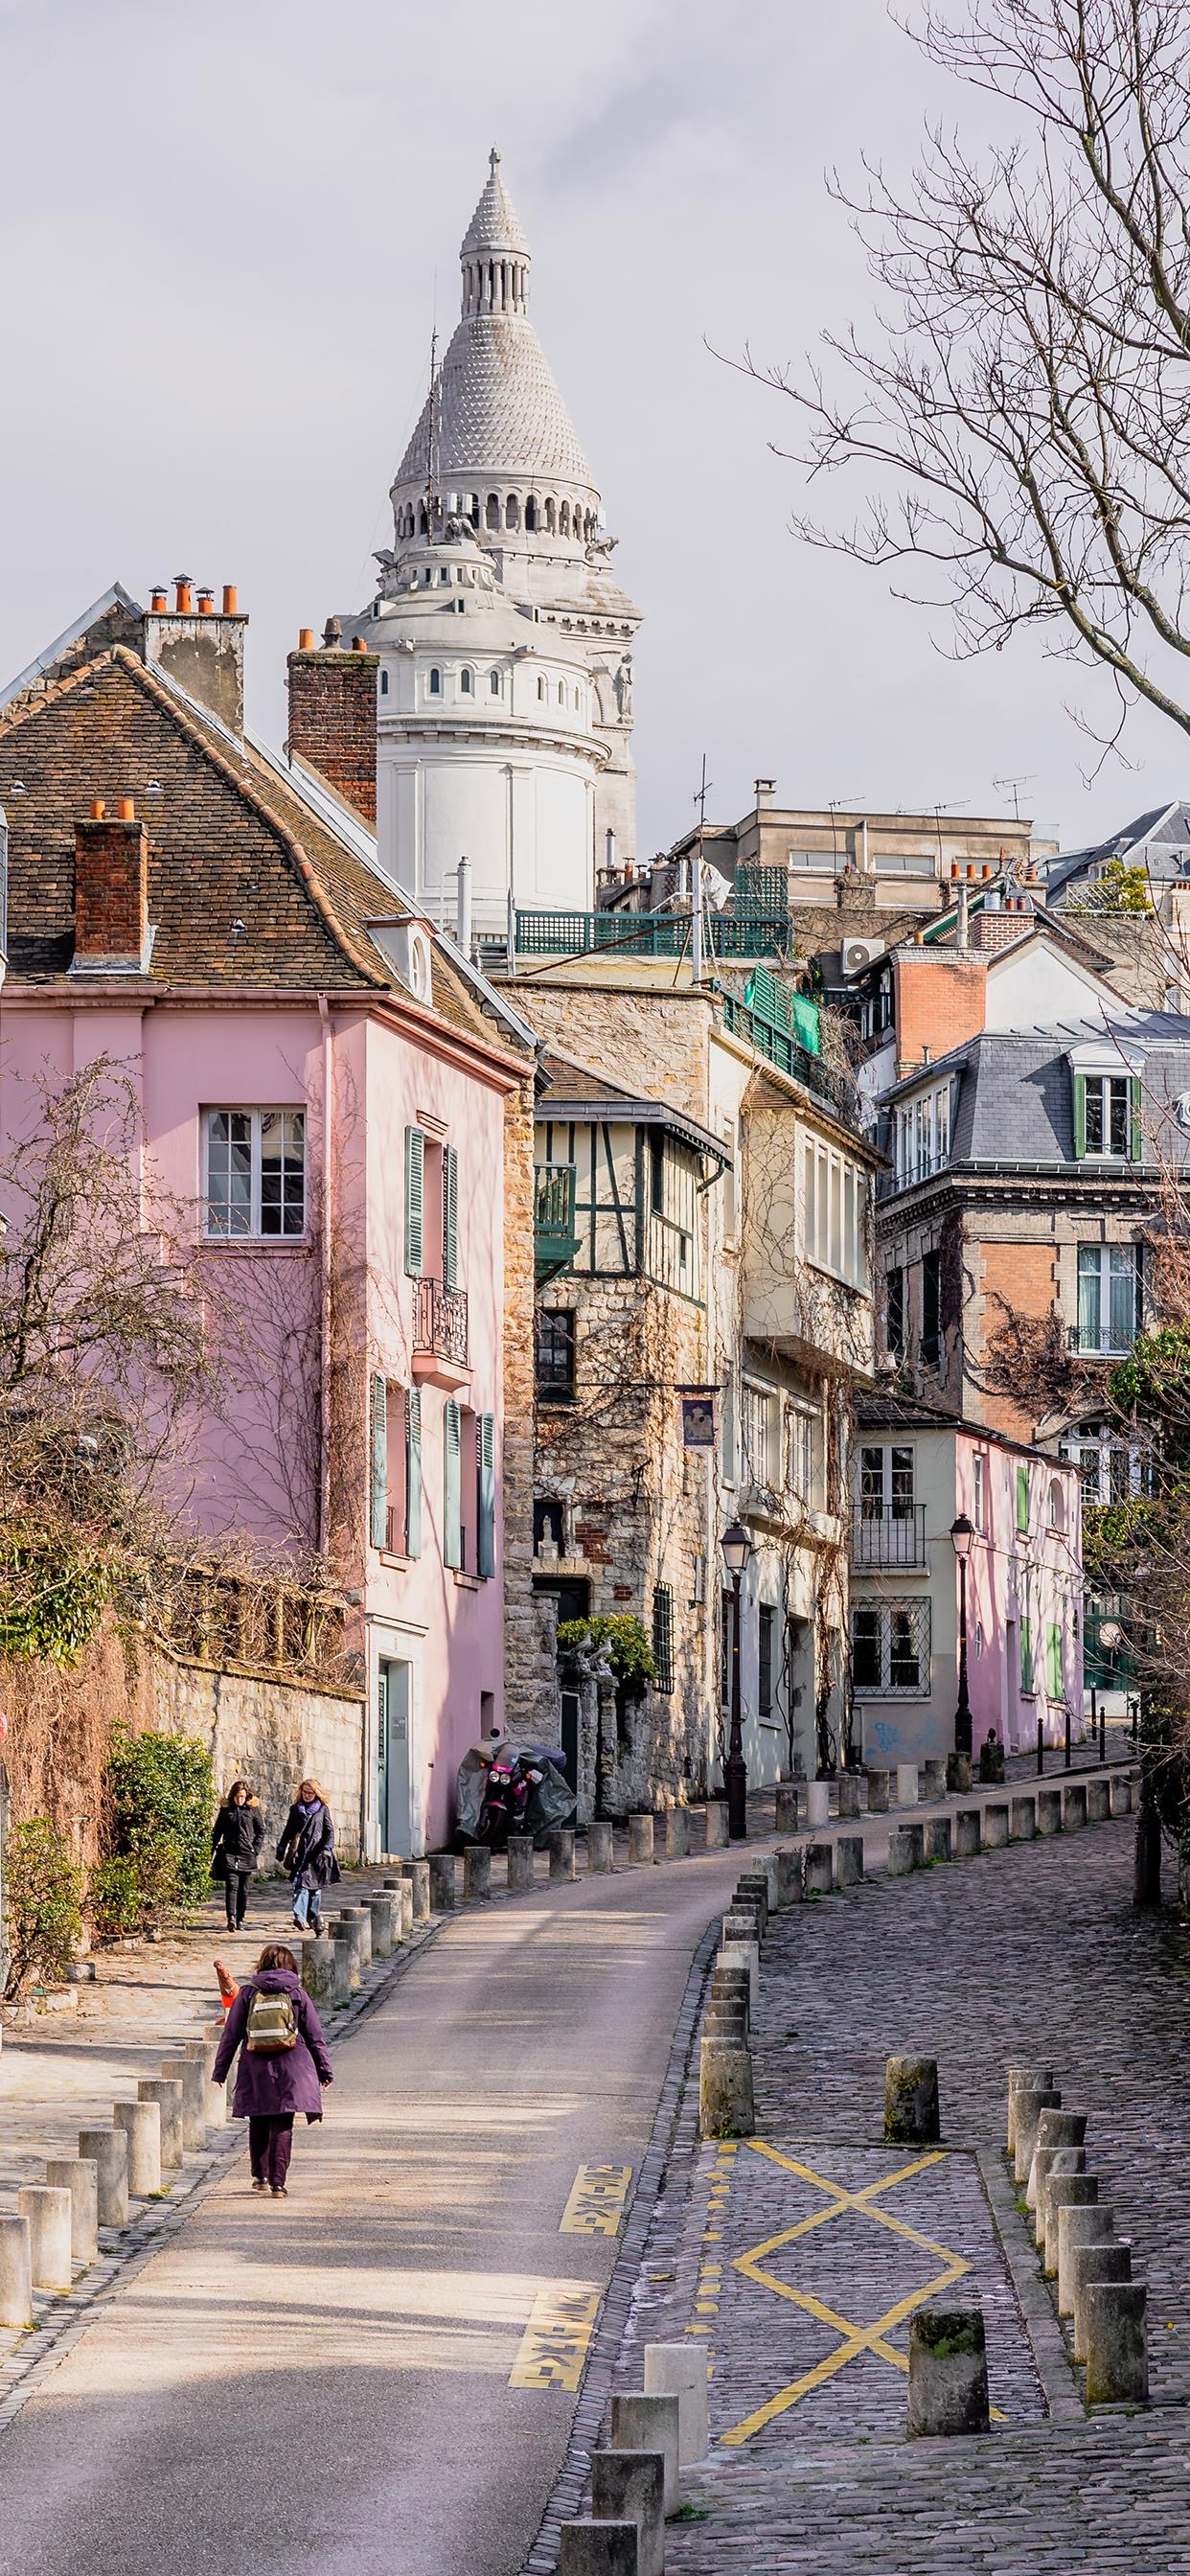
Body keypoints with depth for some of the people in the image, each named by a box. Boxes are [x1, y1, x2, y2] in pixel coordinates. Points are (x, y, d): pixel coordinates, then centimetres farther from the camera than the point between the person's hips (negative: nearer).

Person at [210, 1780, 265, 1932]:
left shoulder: (253, 1809, 3)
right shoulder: (226, 1809, 6)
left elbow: (261, 1831, 8)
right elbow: (217, 1831, 12)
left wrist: (256, 1850, -1)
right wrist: (214, 1851, 6)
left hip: (247, 1854, 0)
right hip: (229, 1853, 0)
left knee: (243, 1889, 6)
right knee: (231, 1885, -13)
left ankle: (240, 1918, 15)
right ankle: (231, 1918, -25)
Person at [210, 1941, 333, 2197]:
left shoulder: (248, 1993, 2)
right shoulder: (297, 1994, 2)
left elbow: (230, 2035, 4)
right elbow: (315, 2037, 6)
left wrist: (220, 2070, 11)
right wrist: (325, 2071, 15)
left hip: (255, 2069, 1)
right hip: (290, 2070, -1)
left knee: (258, 2123, 17)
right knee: (282, 2125, -1)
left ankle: (260, 2176, 26)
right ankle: (277, 2183, -8)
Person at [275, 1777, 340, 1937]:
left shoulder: (323, 1809, 8)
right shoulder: (295, 1809, 14)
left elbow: (329, 1831, 4)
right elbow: (288, 1831, 20)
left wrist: (327, 1849, -10)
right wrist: (281, 1848, 16)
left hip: (316, 1854, -1)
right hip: (300, 1854, 1)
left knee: (315, 1889, 4)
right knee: (301, 1885, -17)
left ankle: (316, 1923, 15)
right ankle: (300, 1917, -31)